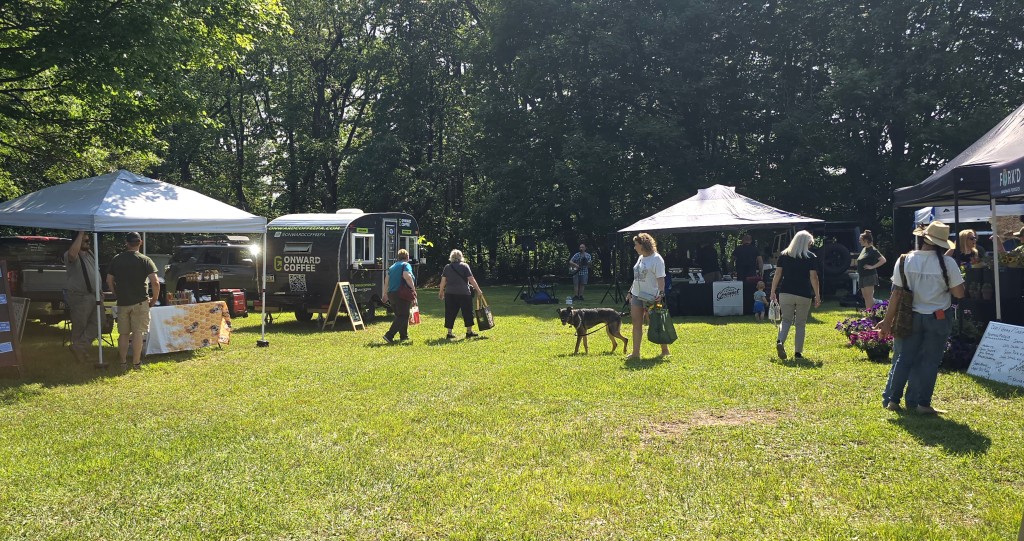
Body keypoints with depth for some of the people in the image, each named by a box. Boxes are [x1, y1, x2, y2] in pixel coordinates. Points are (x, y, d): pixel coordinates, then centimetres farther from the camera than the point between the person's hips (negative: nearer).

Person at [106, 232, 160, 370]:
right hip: (140, 302, -3)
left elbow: (109, 281, 7)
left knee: (123, 333, 12)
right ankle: (136, 362, 5)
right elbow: (155, 282, -15)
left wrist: (118, 294, 18)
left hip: (122, 302, 3)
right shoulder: (145, 260, -7)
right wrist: (154, 298, -2)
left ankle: (123, 362, 17)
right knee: (138, 332, 2)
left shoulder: (116, 260, 4)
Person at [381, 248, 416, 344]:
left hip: (392, 294, 8)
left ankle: (404, 335, 24)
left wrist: (385, 294, 20)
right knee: (403, 316, -7)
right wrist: (413, 289, -19)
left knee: (399, 315, 19)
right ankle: (389, 335, -20)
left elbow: (386, 281, 14)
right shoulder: (406, 265, -4)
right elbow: (407, 276, -22)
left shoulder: (392, 267, 17)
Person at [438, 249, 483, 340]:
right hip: (464, 294, -3)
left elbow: (443, 280, 5)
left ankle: (449, 333, 7)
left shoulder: (447, 267, 6)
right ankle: (469, 331, 13)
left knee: (450, 313, 7)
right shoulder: (465, 266, -3)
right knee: (467, 312, 9)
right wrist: (478, 290, -3)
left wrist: (441, 292, 17)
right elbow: (471, 279, -7)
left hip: (450, 294, 3)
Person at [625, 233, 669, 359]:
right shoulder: (641, 258, 13)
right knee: (636, 323, 4)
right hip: (636, 295, 8)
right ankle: (636, 353, 7)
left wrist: (661, 293, -26)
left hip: (650, 297, -8)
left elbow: (660, 278, -17)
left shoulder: (656, 259, -11)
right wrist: (630, 292, 19)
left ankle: (665, 350, 17)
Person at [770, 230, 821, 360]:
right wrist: (817, 296, -1)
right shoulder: (811, 257, -1)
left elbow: (777, 274, 4)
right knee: (800, 324, 9)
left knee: (786, 320, 9)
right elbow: (813, 278, -5)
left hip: (785, 293, 2)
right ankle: (798, 352, 9)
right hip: (804, 295, -2)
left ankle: (780, 341, -18)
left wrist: (773, 292, 9)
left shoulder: (784, 255, 5)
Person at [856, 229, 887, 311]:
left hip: (869, 276, -9)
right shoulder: (864, 249, 13)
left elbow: (883, 260, -21)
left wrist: (872, 266, -19)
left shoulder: (873, 250, -13)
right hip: (862, 276, 9)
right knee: (865, 296, 12)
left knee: (869, 297, -7)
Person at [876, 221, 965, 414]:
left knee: (903, 359, 11)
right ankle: (921, 403, 12)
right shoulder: (947, 262, -12)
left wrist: (887, 321, -1)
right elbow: (959, 293, -8)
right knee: (929, 361, 9)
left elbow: (896, 294, -7)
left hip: (911, 317, 1)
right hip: (938, 319, -1)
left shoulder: (905, 260, -9)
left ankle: (891, 399, 15)